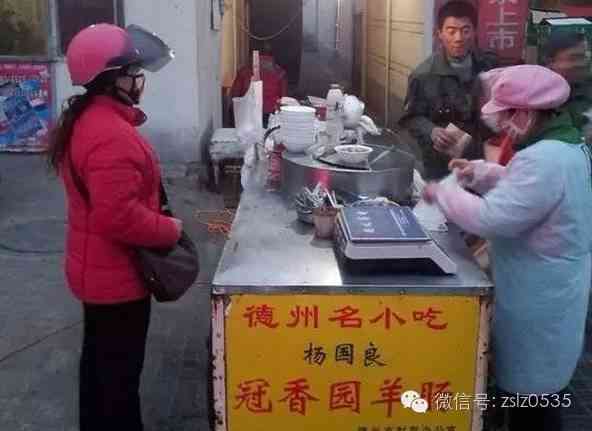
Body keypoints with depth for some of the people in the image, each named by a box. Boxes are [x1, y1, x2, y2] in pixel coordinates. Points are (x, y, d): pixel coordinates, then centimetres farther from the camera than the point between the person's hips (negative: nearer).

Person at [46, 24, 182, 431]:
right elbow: (120, 217, -32)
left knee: (99, 357, 23)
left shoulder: (86, 119, 6)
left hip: (98, 269, 10)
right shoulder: (112, 135, -28)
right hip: (117, 276, -10)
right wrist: (171, 230, -17)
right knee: (121, 370, 6)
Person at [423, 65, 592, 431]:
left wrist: (443, 193, -15)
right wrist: (480, 172, 5)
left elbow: (490, 218, -30)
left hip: (538, 304, -10)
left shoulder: (544, 160, -29)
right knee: (543, 393, 25)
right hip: (549, 295, 10)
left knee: (531, 402, 8)